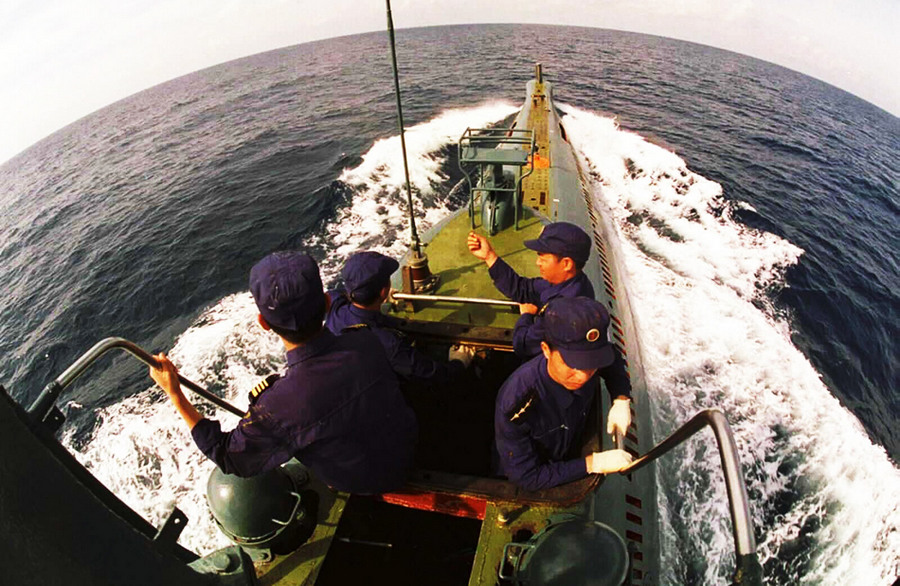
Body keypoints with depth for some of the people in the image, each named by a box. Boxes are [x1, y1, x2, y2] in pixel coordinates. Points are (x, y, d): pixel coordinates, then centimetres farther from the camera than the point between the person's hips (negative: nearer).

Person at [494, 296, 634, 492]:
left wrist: (621, 400, -13)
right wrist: (593, 463, -28)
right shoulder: (515, 402, -37)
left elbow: (612, 357, 4)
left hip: (568, 461, 5)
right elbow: (526, 477, -27)